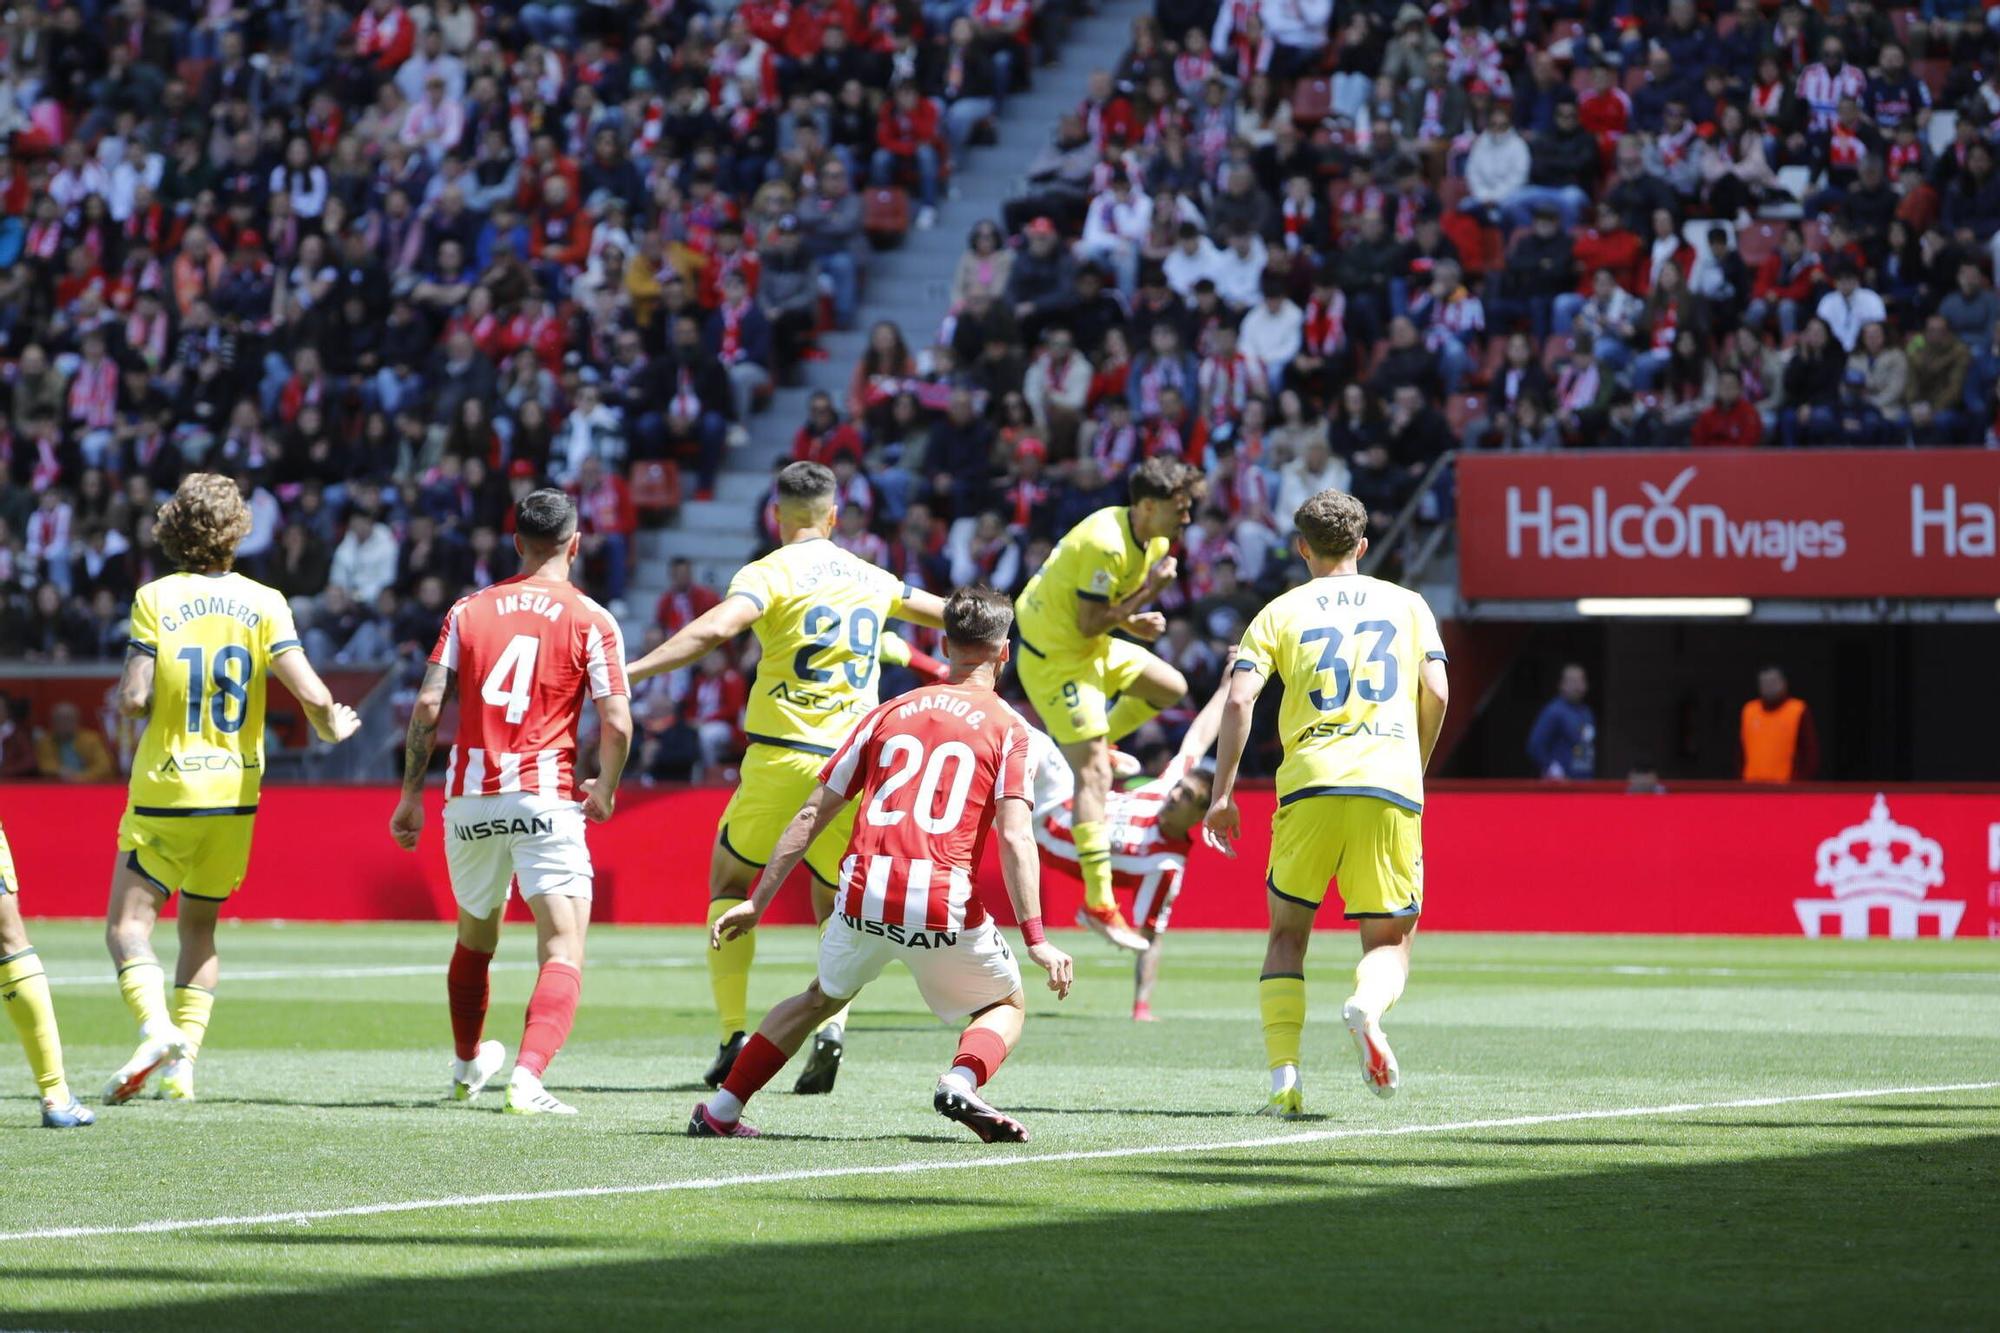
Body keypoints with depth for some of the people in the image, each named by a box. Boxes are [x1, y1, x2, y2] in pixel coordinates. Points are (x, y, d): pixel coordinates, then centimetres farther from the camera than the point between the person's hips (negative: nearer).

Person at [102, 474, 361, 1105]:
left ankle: (157, 1027, -26)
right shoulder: (263, 603, -2)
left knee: (128, 923, 0)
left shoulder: (156, 599, -7)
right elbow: (311, 693, -10)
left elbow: (133, 699, -14)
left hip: (164, 792, -3)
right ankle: (182, 1063, 8)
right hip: (234, 793, 3)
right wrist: (332, 727, 11)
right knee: (199, 928, 17)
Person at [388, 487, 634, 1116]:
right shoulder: (591, 621, -1)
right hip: (546, 798, -4)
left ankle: (467, 1064, 44)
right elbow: (616, 724, -7)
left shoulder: (469, 610, 8)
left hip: (471, 799, 4)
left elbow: (428, 704, 2)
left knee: (475, 938, 25)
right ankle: (528, 1077, -28)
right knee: (563, 952, -7)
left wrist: (411, 794, 9)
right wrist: (604, 790, 11)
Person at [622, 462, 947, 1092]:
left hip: (782, 756, -4)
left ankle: (734, 1035, 2)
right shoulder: (871, 578, 14)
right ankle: (832, 1022, -9)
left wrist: (629, 671, -25)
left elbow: (713, 629, -22)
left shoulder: (771, 574, -3)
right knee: (835, 909, 18)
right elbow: (944, 613, 32)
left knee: (728, 881, 15)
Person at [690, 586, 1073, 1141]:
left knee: (821, 998, 31)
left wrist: (757, 901, 19)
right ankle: (961, 1081, -9)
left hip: (865, 894, 3)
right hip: (945, 904, -3)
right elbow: (1015, 837, -7)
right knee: (1007, 1006, 22)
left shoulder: (889, 712, 18)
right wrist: (1035, 938, -11)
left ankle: (720, 1111, 24)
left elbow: (811, 815, 16)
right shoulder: (1007, 727, 6)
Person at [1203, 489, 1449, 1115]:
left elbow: (1239, 699, -1)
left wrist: (1222, 793, 2)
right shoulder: (1406, 605, 16)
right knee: (1389, 940, 8)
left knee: (1287, 934, 14)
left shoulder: (1281, 612, 12)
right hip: (1391, 785, 0)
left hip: (1310, 784, 0)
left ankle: (1283, 1079, -2)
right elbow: (1436, 694, 6)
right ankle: (1366, 1005, -29)